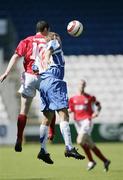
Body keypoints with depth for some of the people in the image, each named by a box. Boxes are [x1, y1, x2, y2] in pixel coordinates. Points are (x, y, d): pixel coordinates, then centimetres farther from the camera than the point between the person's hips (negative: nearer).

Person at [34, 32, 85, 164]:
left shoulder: (46, 49, 27)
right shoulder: (55, 43, 5)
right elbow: (48, 49, -16)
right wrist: (47, 59, -33)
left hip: (44, 83, 9)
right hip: (54, 81, -9)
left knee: (47, 118, 11)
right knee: (64, 115, -16)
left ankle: (43, 151, 9)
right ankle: (69, 148, -27)